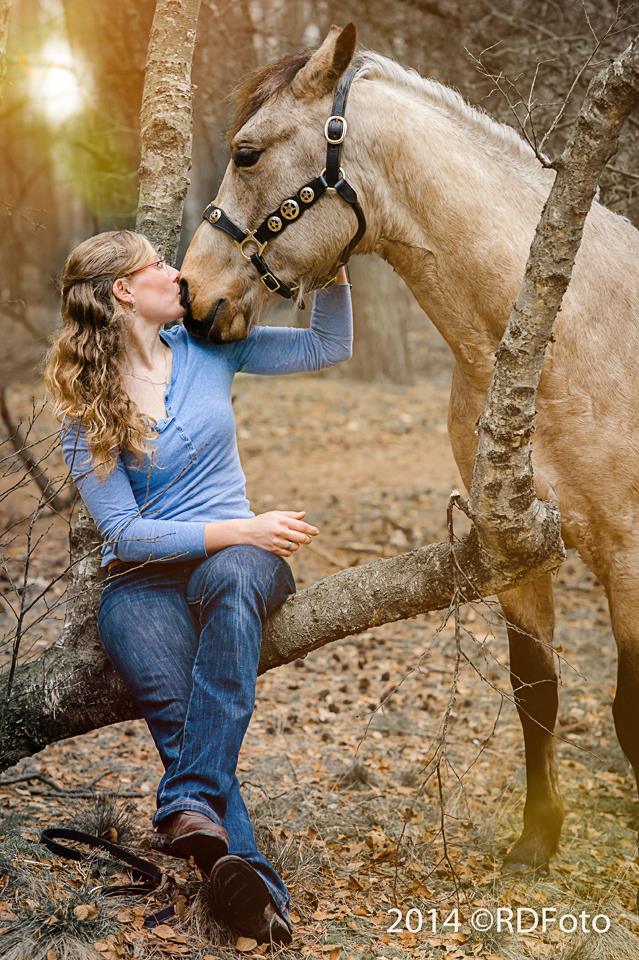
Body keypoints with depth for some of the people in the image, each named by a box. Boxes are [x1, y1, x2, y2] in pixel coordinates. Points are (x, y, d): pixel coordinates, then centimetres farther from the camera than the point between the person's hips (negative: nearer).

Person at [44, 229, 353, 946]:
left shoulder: (208, 346, 9)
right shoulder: (83, 407, -1)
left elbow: (329, 346, 16)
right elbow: (124, 531, -8)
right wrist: (242, 529, -16)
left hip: (233, 557, 1)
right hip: (141, 580, -1)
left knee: (232, 582, -38)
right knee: (175, 704, -33)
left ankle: (191, 803, -47)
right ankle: (242, 868, -43)